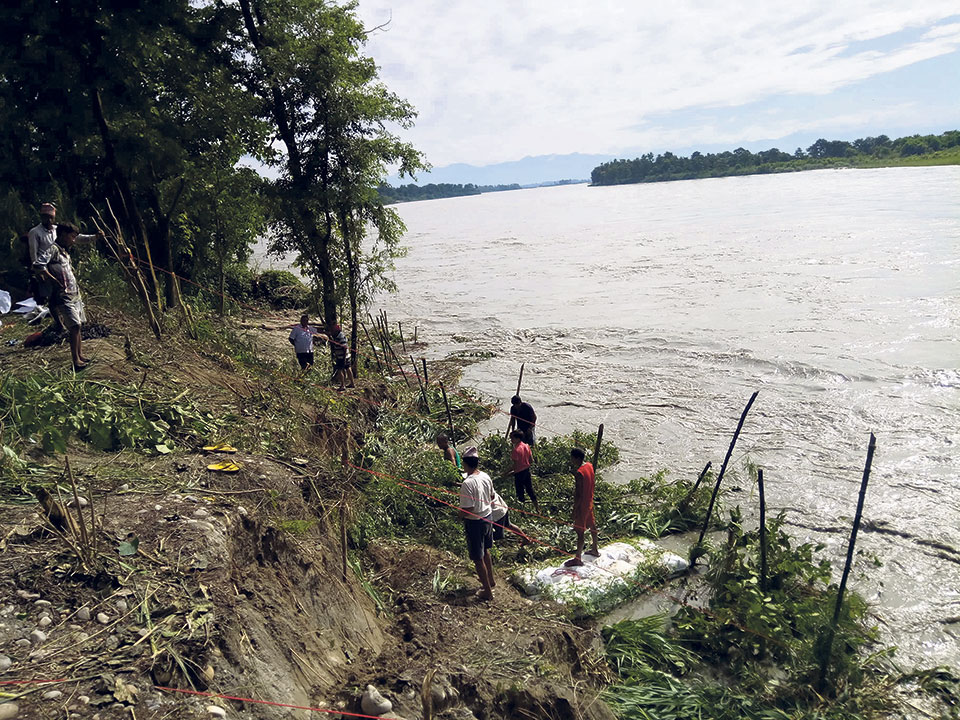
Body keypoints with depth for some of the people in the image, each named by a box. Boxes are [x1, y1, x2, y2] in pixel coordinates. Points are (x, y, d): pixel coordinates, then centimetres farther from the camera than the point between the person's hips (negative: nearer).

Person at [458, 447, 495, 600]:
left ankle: (487, 591, 20)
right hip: (487, 518, 8)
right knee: (485, 551, 28)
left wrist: (460, 514, -7)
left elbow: (468, 510, -26)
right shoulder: (486, 476, -4)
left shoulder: (467, 483, -27)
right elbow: (491, 497, 11)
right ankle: (491, 580, 45)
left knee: (478, 558, 8)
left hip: (474, 523, -8)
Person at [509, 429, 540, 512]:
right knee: (529, 488, 19)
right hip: (527, 470, 7)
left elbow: (515, 465, -23)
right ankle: (537, 507, 27)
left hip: (519, 473, -7)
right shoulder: (526, 446, -4)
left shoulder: (515, 450, -26)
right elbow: (531, 460, 3)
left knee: (520, 492, 13)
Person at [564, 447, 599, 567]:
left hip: (581, 505, -9)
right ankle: (595, 548, 44)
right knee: (592, 525, 25)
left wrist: (575, 509, -18)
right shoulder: (589, 465, -3)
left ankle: (578, 559, 12)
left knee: (580, 531, 2)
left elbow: (579, 494, -25)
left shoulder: (579, 473, -29)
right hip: (589, 502, 9)